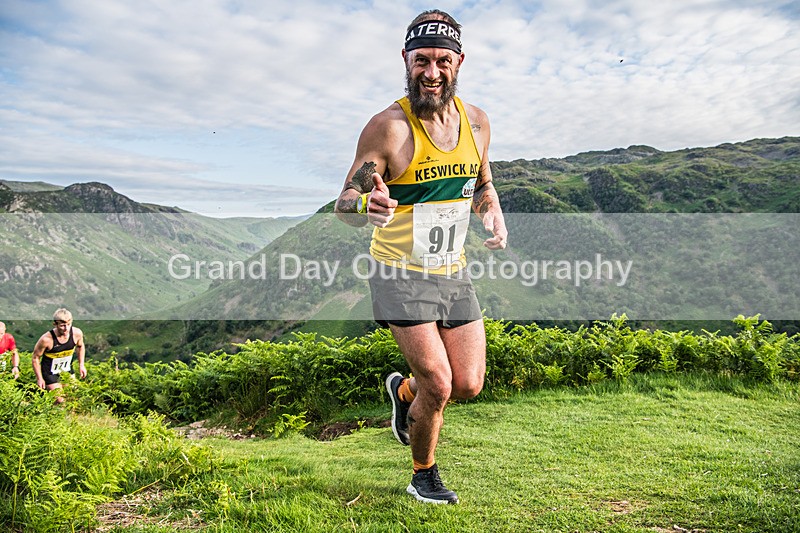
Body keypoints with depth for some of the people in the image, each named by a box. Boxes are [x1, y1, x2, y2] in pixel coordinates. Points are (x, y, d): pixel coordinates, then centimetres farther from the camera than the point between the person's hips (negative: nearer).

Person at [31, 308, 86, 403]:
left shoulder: (77, 333, -19)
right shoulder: (46, 339, -30)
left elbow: (80, 346, 5)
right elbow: (35, 357, -14)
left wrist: (81, 365, 2)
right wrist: (39, 378, -10)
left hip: (67, 370, 4)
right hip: (50, 372, -4)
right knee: (60, 401, -5)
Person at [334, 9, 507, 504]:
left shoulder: (476, 121, 2)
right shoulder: (388, 126, -15)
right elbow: (345, 202, -13)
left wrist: (494, 215, -4)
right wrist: (367, 206, -37)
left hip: (454, 272, 6)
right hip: (402, 274, -5)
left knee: (469, 385, 6)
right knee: (439, 386, -7)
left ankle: (405, 390, 40)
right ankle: (425, 476, 23)